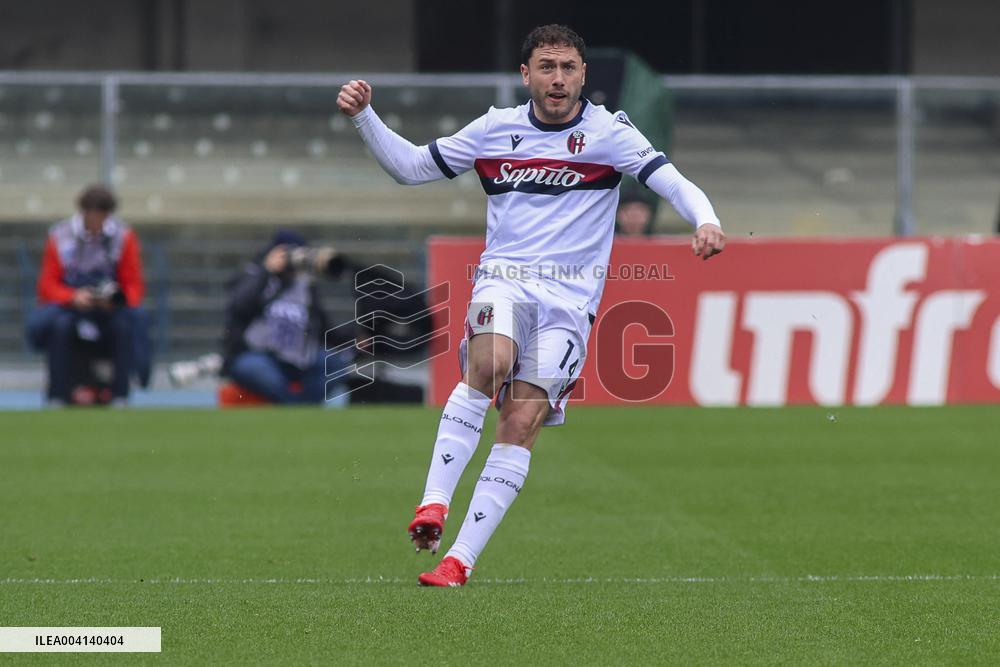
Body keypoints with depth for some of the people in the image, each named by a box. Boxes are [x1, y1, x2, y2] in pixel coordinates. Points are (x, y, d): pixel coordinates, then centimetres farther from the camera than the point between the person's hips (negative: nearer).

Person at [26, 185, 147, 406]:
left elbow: (134, 286, -1)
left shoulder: (124, 236, -3)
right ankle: (57, 397, -26)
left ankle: (120, 396, -24)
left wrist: (118, 299, -24)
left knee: (126, 323, -31)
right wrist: (73, 297, -25)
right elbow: (48, 285, -5)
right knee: (59, 324, -33)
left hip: (110, 310, 1)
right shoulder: (60, 236, -4)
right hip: (70, 308, -1)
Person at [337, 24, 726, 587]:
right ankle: (434, 503, -30)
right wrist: (364, 116, 5)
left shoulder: (608, 130, 2)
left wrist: (705, 221, -29)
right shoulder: (496, 128, 10)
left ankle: (461, 560, -13)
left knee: (522, 424, -14)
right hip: (504, 280, 1)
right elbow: (410, 166, 19)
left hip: (570, 300, -1)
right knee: (489, 363, -32)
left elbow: (672, 181, -8)